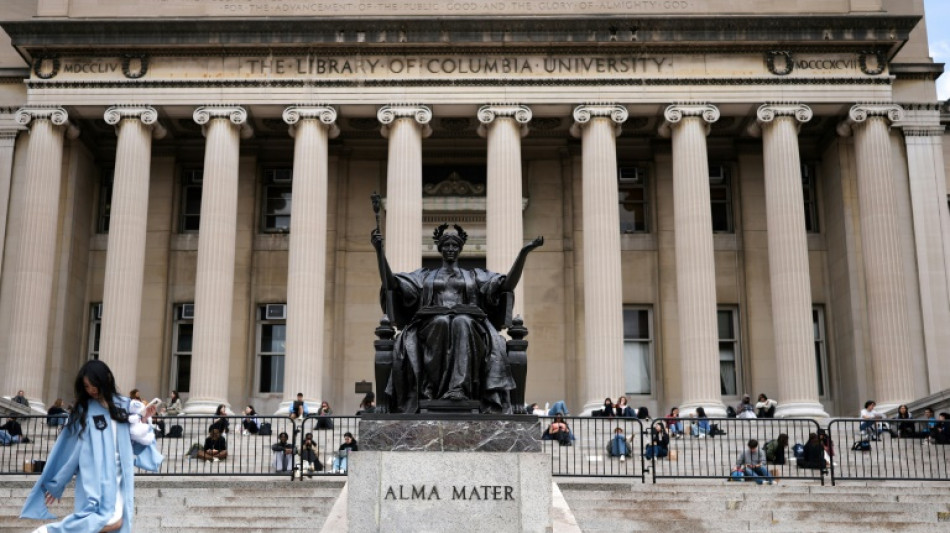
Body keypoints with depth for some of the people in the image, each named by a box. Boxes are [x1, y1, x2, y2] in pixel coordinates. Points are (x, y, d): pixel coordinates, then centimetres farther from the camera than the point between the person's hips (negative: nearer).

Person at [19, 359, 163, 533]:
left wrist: (142, 419, -1)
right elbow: (68, 448, 1)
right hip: (95, 477, -4)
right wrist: (56, 484, 4)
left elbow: (133, 441, 14)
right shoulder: (83, 410, -1)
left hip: (118, 476, 4)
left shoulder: (124, 405, 8)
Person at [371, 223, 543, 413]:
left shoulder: (474, 275, 27)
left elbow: (507, 285, 13)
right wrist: (379, 250, 5)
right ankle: (432, 387, -39)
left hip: (468, 322, 0)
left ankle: (459, 389, -48)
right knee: (441, 322, -37)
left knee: (462, 323, -37)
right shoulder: (425, 275, 28)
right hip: (432, 325, 0)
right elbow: (391, 283, 16)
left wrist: (524, 252, 4)